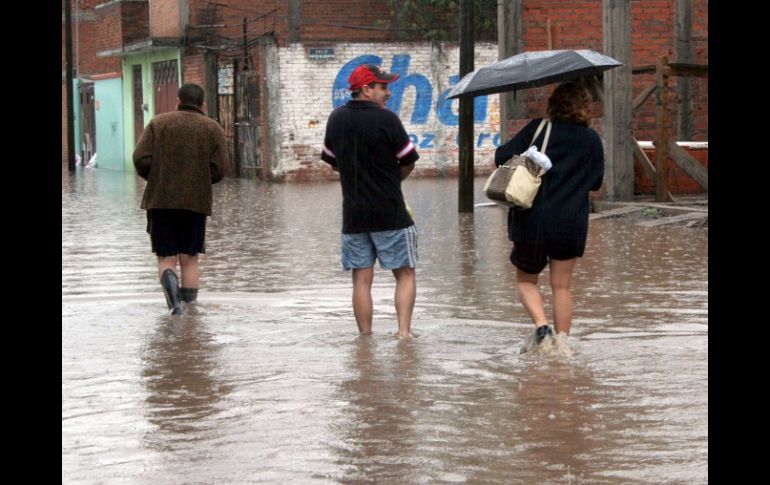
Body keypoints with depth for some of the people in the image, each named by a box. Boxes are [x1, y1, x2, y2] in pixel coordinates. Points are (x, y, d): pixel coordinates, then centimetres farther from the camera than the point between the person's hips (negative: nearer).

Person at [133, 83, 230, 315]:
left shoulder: (159, 123, 4)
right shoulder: (213, 128, 4)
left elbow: (141, 159, -5)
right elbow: (220, 167, -4)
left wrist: (156, 180, 13)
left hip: (160, 200, 0)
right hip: (195, 201, 0)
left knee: (166, 259, 4)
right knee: (189, 258, 11)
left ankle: (172, 294, -22)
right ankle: (190, 303, 9)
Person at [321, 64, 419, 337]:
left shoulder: (336, 119, 6)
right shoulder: (386, 119, -11)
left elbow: (332, 162, 15)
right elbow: (408, 162, -5)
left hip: (353, 214, 5)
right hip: (390, 212, -4)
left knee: (361, 279, 8)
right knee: (404, 273, 5)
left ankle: (365, 336, 8)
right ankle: (404, 330, -5)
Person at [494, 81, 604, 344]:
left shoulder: (537, 129, -4)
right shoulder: (592, 140, 1)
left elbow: (502, 157, -7)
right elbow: (596, 183, 10)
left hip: (531, 222, -1)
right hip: (571, 225, 1)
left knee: (526, 280, 16)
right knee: (562, 287, 11)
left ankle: (541, 324, -5)